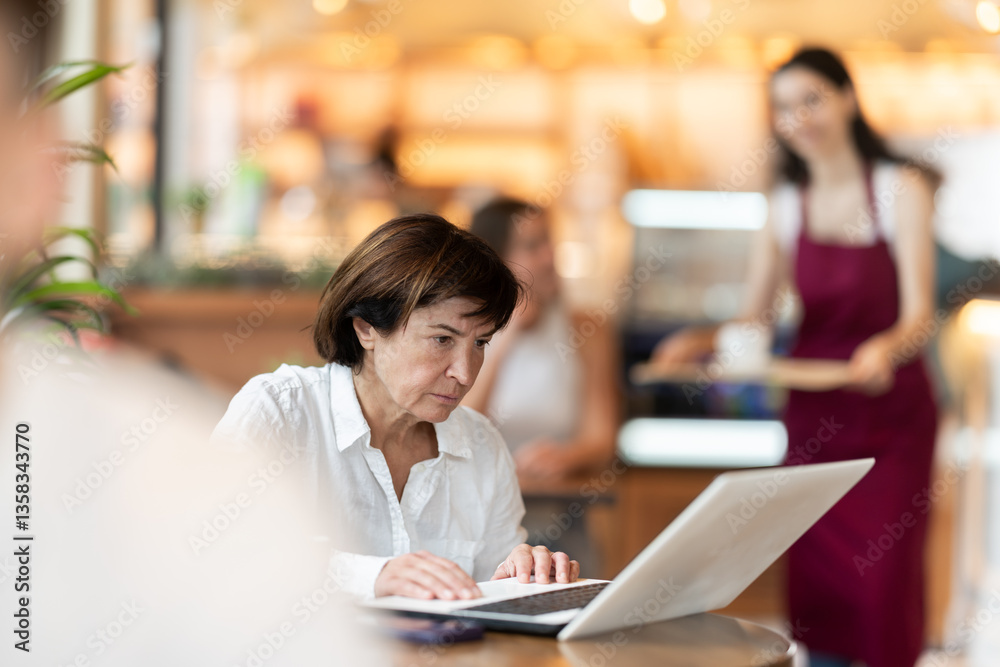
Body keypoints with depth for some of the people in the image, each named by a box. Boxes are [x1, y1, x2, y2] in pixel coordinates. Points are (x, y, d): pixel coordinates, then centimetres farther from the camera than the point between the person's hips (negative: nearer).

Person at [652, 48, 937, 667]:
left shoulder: (902, 189, -7)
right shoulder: (787, 203, 7)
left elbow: (919, 314, -14)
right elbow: (753, 320, 8)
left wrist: (887, 348, -35)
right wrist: (701, 340, -11)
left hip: (890, 409, -4)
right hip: (812, 410, 4)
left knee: (885, 574, -7)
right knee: (815, 572, 3)